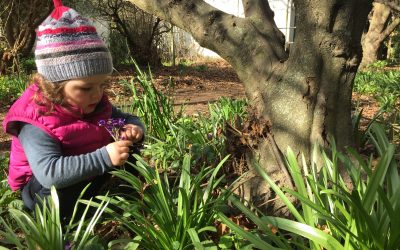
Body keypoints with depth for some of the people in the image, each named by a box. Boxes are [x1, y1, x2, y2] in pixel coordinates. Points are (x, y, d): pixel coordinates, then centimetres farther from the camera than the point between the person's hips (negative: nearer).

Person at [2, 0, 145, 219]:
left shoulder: (97, 105, -9)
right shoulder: (36, 124, -30)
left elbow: (128, 119, 4)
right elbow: (49, 173, -42)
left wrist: (134, 129, -22)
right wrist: (104, 158, -49)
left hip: (90, 176, 6)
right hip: (40, 187, -6)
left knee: (131, 150, -5)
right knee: (61, 189, -38)